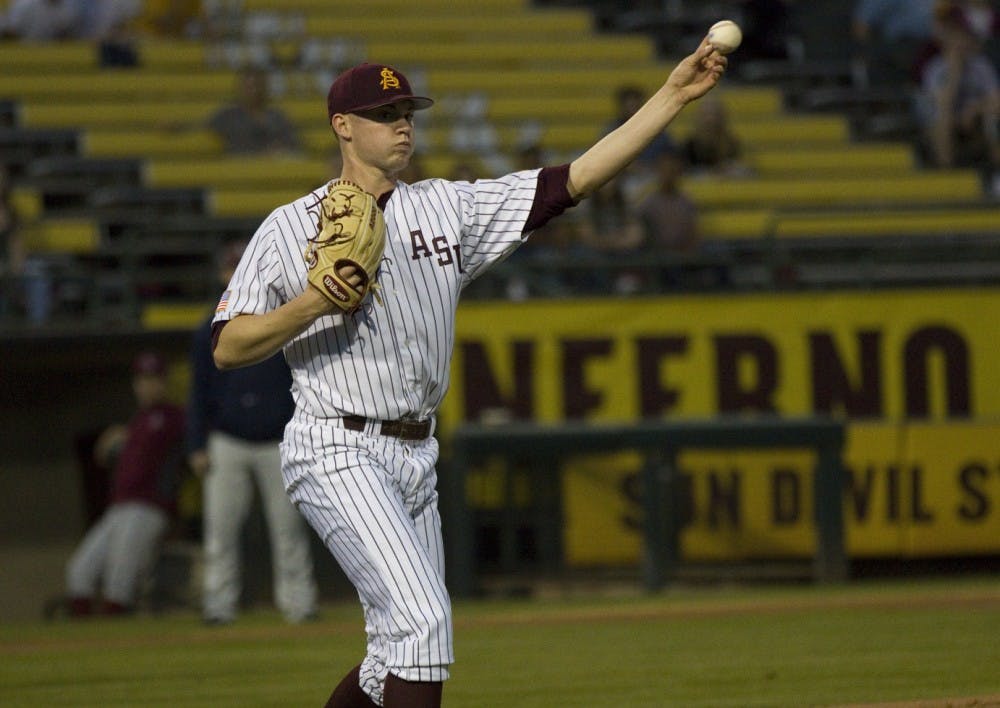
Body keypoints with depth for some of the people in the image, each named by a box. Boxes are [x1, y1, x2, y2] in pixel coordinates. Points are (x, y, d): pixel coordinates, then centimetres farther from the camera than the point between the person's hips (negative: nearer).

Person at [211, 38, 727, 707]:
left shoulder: (449, 208, 10)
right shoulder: (289, 228, -1)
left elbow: (577, 178, 2)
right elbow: (227, 349, -3)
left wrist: (674, 95, -6)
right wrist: (311, 305, -18)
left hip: (416, 457, 6)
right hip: (338, 452, -6)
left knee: (404, 650, 10)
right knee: (421, 620, -21)